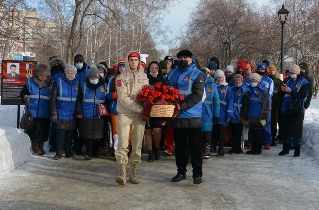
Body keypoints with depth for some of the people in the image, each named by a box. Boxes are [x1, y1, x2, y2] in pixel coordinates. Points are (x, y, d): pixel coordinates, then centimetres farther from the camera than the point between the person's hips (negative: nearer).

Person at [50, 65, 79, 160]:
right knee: (60, 133, -5)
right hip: (61, 115, -3)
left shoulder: (77, 83, 7)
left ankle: (68, 151, 21)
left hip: (73, 115, 3)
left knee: (70, 134, 10)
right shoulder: (58, 82, -3)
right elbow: (53, 99, -4)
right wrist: (53, 113, -9)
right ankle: (59, 153, 1)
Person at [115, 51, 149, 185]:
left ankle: (133, 173, 15)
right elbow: (123, 98, -11)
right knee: (122, 145, -9)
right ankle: (122, 174, -10)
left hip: (139, 115, 4)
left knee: (137, 145, 6)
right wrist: (139, 108, -17)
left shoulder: (144, 76, 10)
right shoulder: (122, 77, -1)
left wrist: (144, 110, -7)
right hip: (124, 114, -3)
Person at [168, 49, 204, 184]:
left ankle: (197, 174, 6)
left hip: (192, 117, -5)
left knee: (194, 146, -1)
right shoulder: (173, 74, 12)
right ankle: (181, 172, 24)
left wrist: (182, 105, -25)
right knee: (179, 145, 13)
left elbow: (197, 95, -16)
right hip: (177, 117, 5)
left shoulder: (197, 74, -5)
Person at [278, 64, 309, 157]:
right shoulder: (289, 81, 17)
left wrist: (290, 91, -21)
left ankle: (297, 150, 8)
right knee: (284, 129, 8)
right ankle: (285, 148, 20)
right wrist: (283, 91, -1)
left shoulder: (304, 83, -3)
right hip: (285, 110, 6)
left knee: (296, 130, -2)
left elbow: (302, 96, -15)